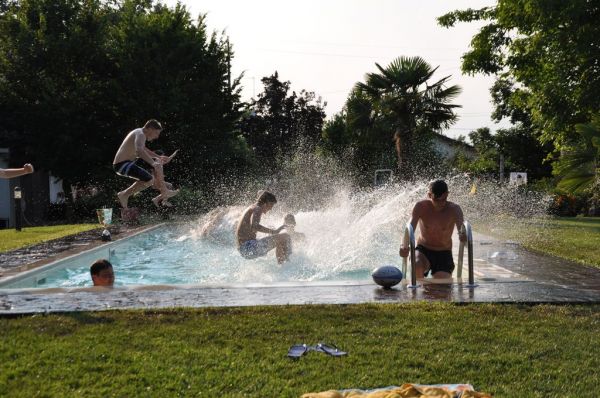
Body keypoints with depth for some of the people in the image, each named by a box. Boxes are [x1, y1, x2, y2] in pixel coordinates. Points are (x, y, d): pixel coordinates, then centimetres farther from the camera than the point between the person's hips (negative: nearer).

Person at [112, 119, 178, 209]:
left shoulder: (138, 133, 16)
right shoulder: (140, 134, -16)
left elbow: (143, 149, 35)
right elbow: (139, 151, -37)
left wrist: (159, 157, 36)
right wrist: (152, 163, -45)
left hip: (127, 163, 11)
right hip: (122, 165, -11)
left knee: (157, 162, 17)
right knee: (149, 180, -27)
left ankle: (164, 192, 16)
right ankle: (124, 194, -11)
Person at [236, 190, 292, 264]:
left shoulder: (249, 209, 21)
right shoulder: (257, 209, -8)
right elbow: (254, 227, -29)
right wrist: (273, 231, -28)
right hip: (249, 247, -10)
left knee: (280, 242, 27)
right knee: (285, 237, -12)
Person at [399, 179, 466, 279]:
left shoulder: (454, 209, -15)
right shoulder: (421, 207, -15)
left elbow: (460, 224, -34)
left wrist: (462, 234, -61)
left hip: (444, 253, 1)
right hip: (423, 250, -1)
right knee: (416, 265, -34)